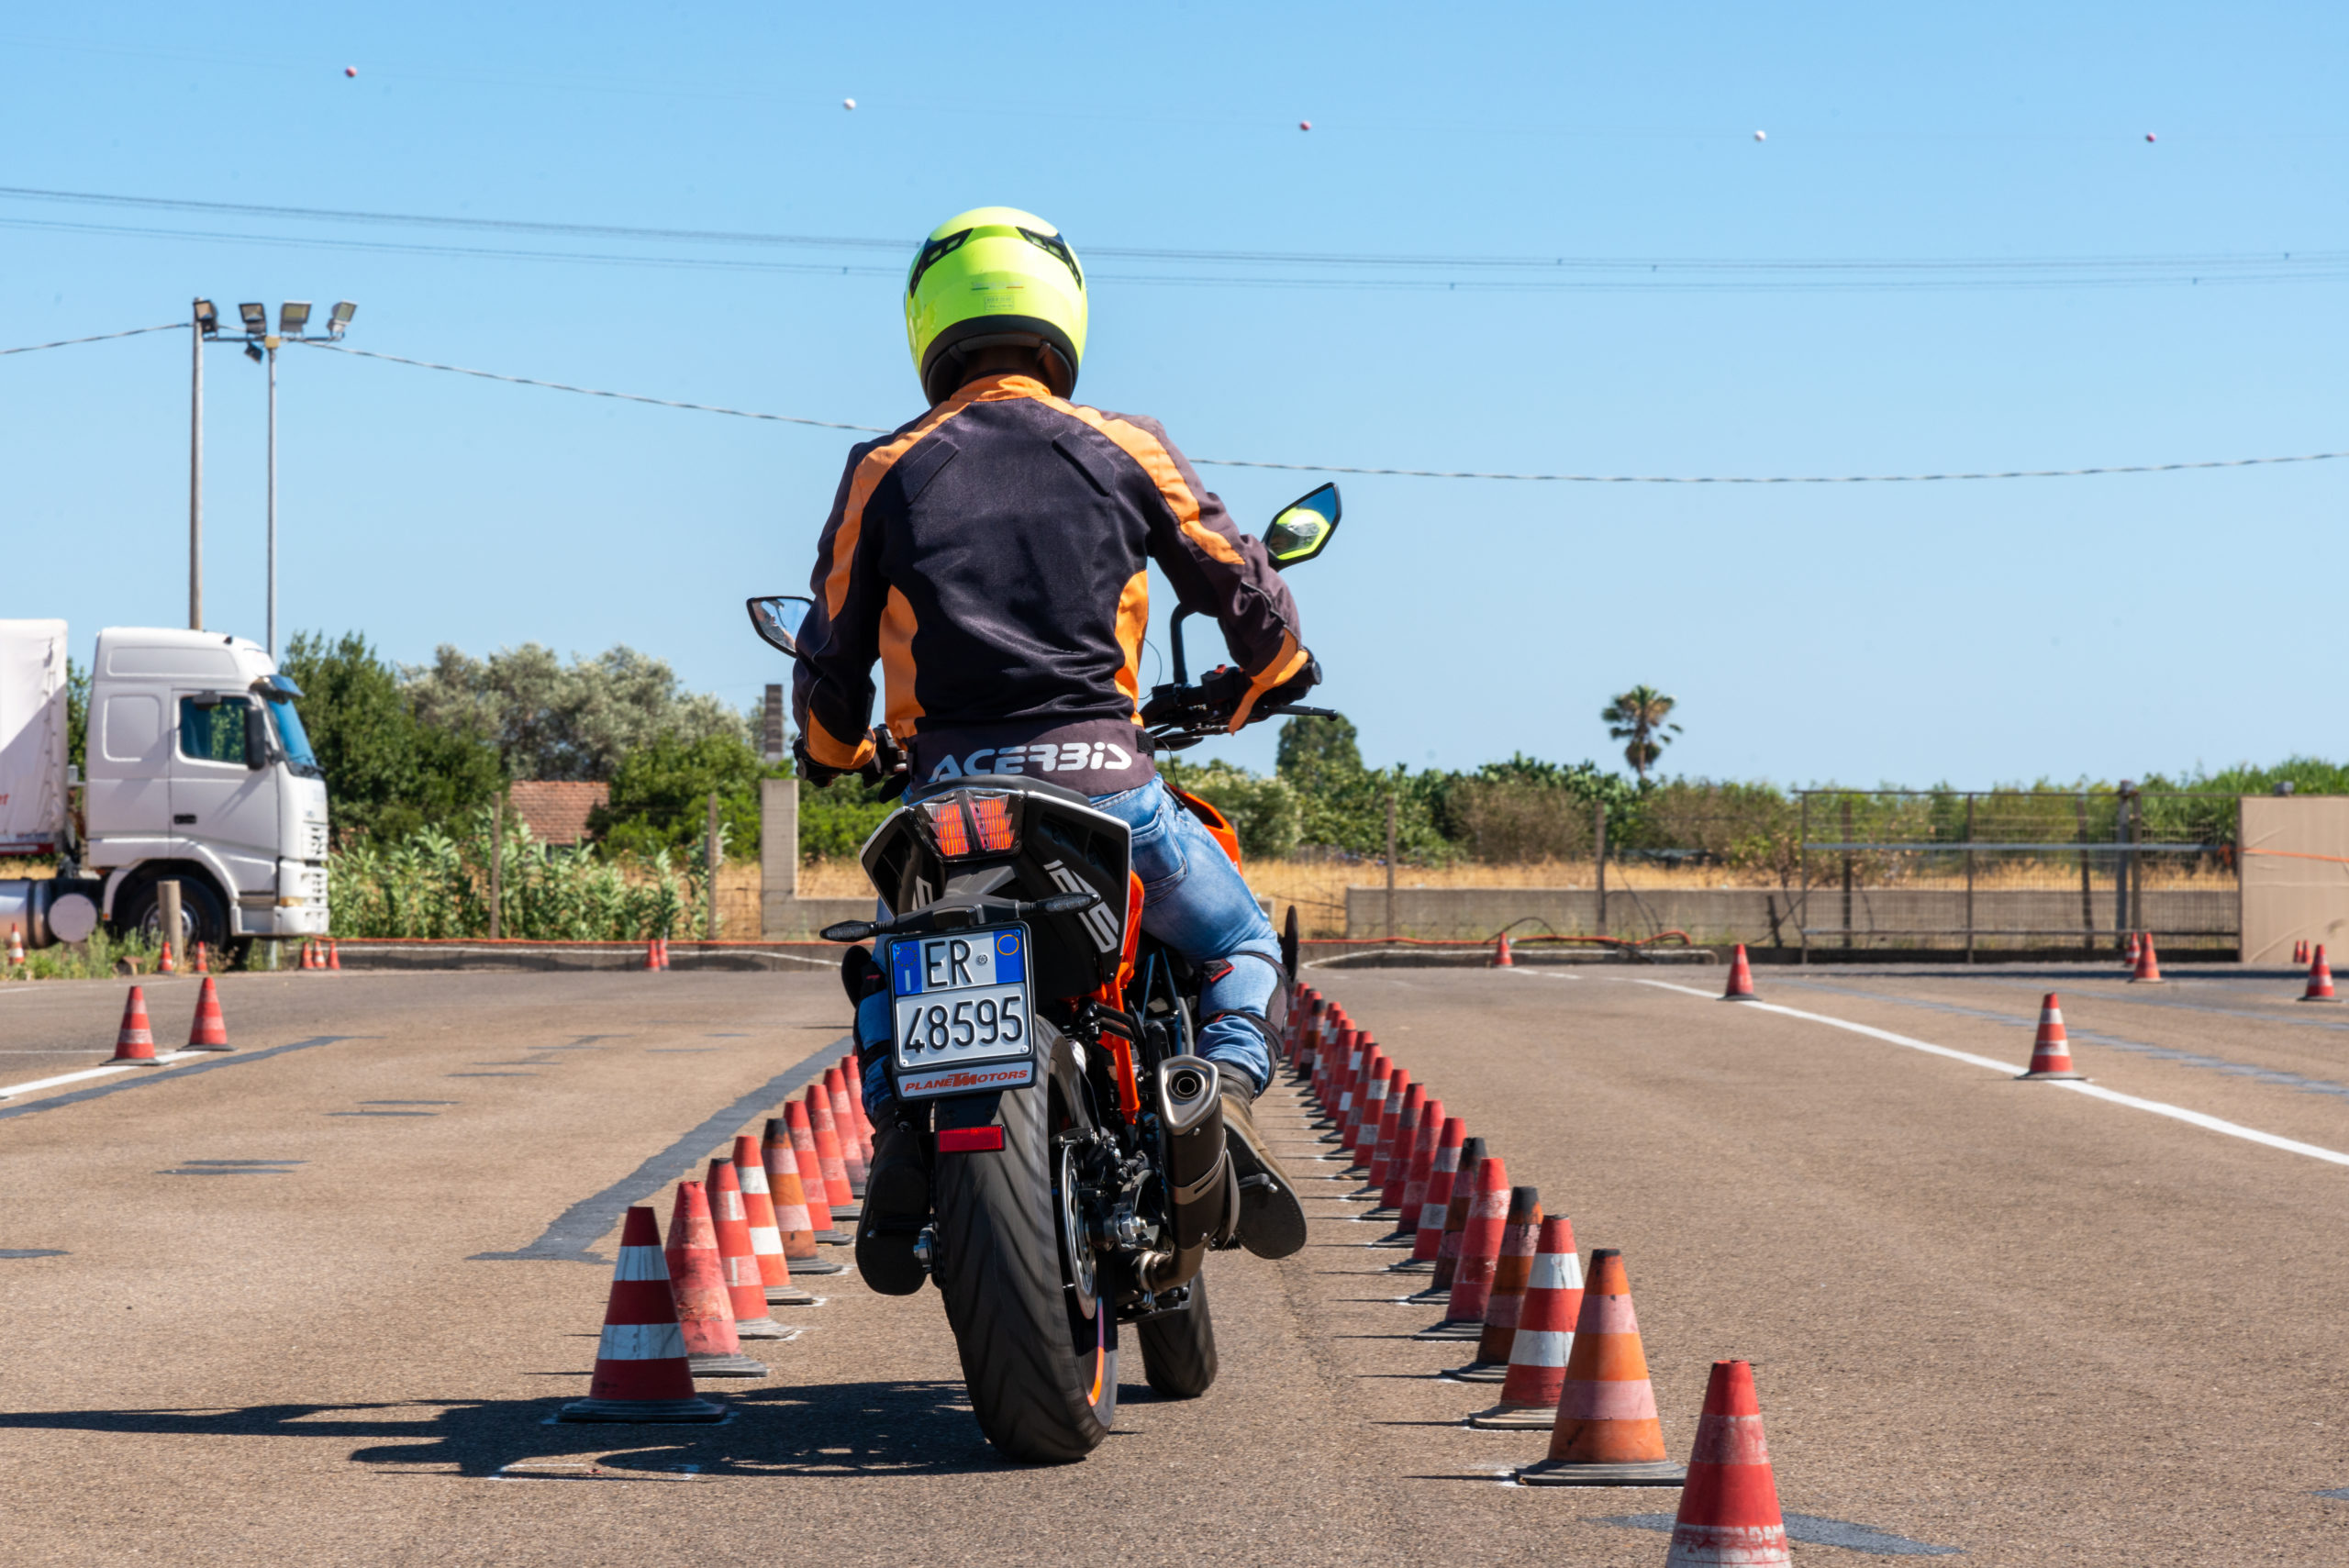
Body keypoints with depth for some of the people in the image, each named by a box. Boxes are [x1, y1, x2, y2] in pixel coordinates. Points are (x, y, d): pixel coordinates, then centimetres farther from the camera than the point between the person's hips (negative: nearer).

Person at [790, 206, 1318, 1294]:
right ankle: (1226, 1095, -8)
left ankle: (899, 1138, 3)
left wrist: (834, 757, 35)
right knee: (1240, 945, 22)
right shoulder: (1123, 449, 7)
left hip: (946, 792, 1)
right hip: (1100, 777, -1)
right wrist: (1256, 687, 33)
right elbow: (1246, 594, 11)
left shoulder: (884, 472, 9)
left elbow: (831, 660, 13)